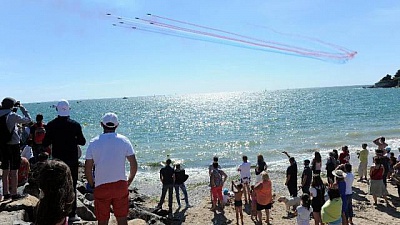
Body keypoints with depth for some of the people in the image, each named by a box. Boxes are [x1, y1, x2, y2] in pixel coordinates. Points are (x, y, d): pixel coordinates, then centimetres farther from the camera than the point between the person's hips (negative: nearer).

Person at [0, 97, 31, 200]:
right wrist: (22, 108, 5)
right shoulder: (12, 115, -13)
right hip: (13, 145, -6)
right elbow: (28, 119, -4)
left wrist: (14, 110, 15)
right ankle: (14, 193, 8)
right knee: (14, 170, 2)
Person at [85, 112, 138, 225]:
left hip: (101, 187, 0)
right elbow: (134, 164, -4)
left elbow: (87, 168, -2)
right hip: (120, 185, 0)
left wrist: (92, 184, 12)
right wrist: (129, 181, 10)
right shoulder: (124, 140, -1)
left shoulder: (94, 142, 0)